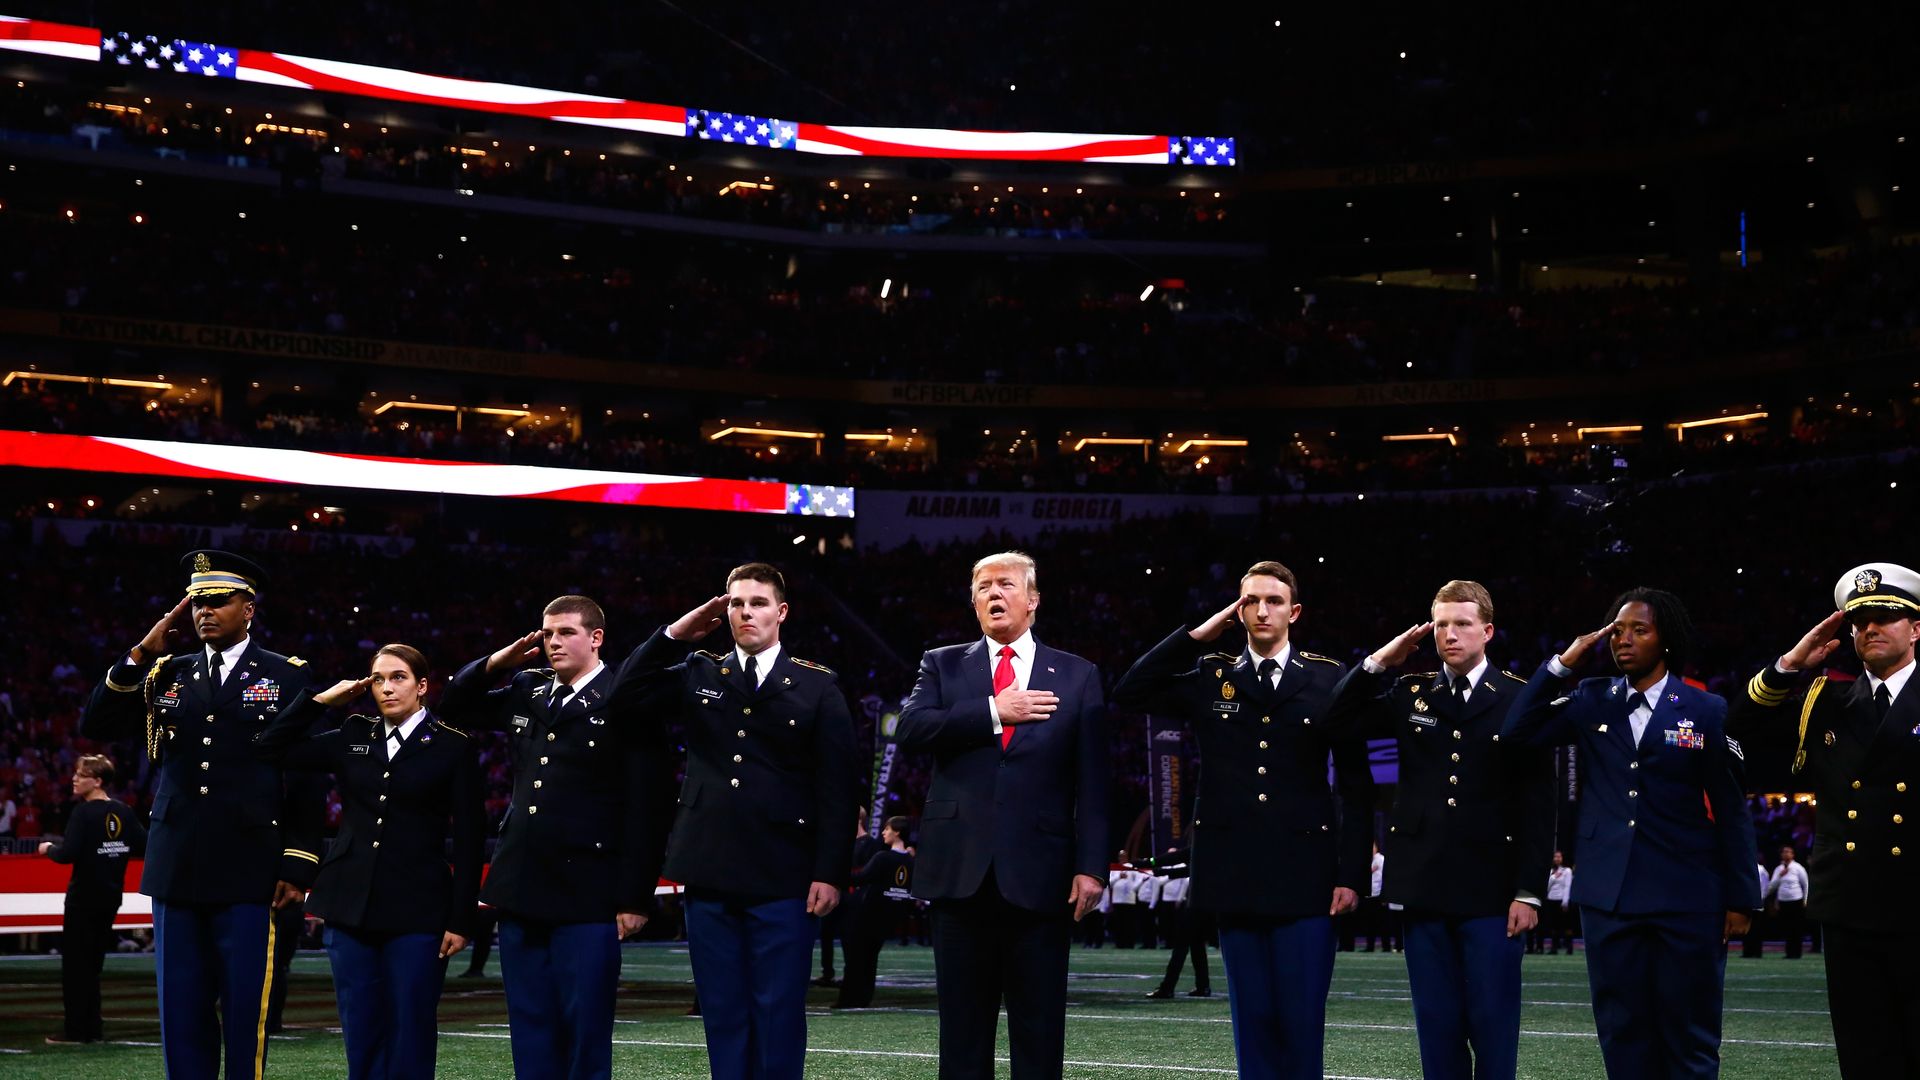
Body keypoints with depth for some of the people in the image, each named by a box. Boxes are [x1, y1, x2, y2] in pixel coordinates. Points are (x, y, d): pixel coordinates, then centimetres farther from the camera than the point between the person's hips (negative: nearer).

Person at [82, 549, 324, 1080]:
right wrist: (140, 655, -5)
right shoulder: (165, 673, 13)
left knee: (245, 1010, -1)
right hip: (176, 871, 4)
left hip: (249, 873, -4)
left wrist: (298, 865, -6)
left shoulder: (288, 677, 2)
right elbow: (96, 726, 4)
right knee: (181, 1011, 7)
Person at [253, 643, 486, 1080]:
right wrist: (322, 699, 4)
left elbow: (469, 839, -3)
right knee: (361, 1035, 7)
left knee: (409, 1037, 0)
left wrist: (461, 920, -8)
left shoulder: (453, 746, -1)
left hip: (417, 912, -4)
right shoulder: (352, 737, 10)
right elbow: (273, 749, 10)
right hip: (352, 907, 4)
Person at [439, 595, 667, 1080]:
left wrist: (635, 897, -13)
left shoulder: (624, 702, -6)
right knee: (530, 1030, 11)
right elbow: (455, 707, 24)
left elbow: (644, 808, -10)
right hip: (522, 892, 6)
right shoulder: (526, 691, 14)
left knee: (585, 1033, 0)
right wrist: (496, 662, 5)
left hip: (587, 896, -6)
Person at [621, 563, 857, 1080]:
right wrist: (675, 634, -5)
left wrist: (830, 873, -9)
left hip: (784, 880, -3)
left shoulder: (817, 684, 3)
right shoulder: (698, 674, 12)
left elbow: (837, 787, -1)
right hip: (711, 875, 3)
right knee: (723, 1014, 8)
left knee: (779, 1015, 0)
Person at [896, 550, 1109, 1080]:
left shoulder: (1077, 676, 8)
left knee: (1039, 1031, 4)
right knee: (962, 1025, 8)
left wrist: (1091, 866, -6)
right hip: (961, 869, 1)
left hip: (1039, 873, -1)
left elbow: (1091, 780, 3)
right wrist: (993, 712, -13)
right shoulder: (943, 664, 11)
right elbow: (911, 728, -7)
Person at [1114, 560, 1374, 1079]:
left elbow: (1355, 783, 2)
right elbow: (1130, 693, -3)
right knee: (1253, 1020, 7)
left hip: (1305, 878, -2)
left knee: (1302, 1022, -2)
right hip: (1236, 878, 2)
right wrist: (1199, 634, -3)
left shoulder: (1328, 679, 3)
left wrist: (1352, 874, -4)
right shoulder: (1210, 677, 8)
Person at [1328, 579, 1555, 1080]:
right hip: (1425, 887, 3)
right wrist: (1380, 661, -4)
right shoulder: (1410, 695, 9)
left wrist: (1529, 892, -8)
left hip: (1491, 890, -3)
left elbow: (1537, 806, -3)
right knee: (1437, 1024, 8)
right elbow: (1338, 722, 2)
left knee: (1492, 1024, 0)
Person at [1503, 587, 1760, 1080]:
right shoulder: (1591, 701, 8)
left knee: (1690, 1040, 3)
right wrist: (1564, 663, -6)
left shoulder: (1707, 711, 0)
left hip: (1688, 901, -2)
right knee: (1623, 1037, 8)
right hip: (1609, 897, 3)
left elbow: (1731, 811, 2)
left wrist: (1740, 898, -1)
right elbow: (1518, 730, -3)